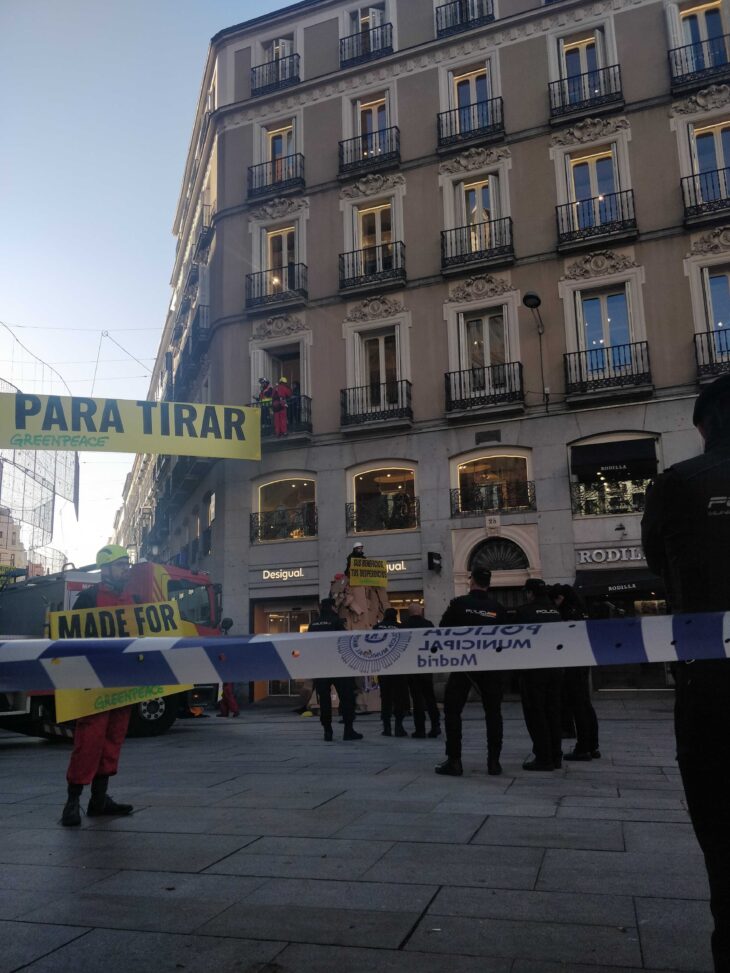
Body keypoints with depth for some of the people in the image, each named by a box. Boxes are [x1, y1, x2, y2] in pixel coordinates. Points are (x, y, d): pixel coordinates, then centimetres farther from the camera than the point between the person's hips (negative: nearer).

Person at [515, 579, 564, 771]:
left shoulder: (525, 611, -10)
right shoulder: (555, 611, 8)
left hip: (533, 668, -6)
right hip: (555, 667, 6)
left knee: (535, 713, 1)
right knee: (553, 712, 13)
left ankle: (543, 757, 0)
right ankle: (555, 756, 17)